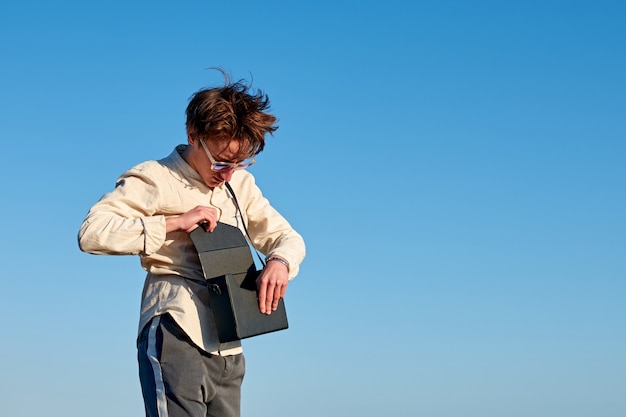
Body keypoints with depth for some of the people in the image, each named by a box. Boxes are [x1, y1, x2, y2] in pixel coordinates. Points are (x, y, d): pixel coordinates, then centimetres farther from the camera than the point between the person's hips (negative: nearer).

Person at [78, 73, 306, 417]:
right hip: (176, 333, -6)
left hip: (227, 348, 7)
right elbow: (91, 232, -13)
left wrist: (279, 261, -7)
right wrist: (176, 222, -16)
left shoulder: (242, 184, 18)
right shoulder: (155, 179, -1)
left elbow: (288, 237, 18)